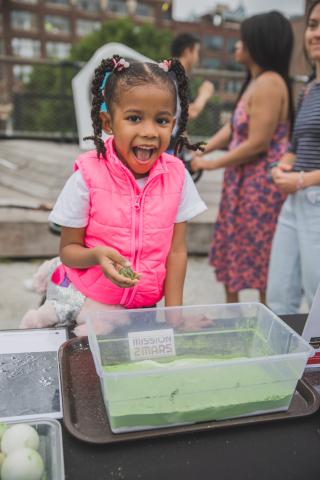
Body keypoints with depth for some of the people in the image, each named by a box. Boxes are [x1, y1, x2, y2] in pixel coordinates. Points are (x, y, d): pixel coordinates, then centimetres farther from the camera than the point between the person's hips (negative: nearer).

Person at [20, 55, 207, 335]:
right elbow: (69, 249, -8)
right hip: (82, 299, -2)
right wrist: (97, 255, -29)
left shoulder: (176, 176, -7)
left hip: (143, 307, 3)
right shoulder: (89, 175, -14)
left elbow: (177, 251, -3)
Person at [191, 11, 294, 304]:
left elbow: (257, 144, -23)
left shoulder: (268, 84, -19)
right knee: (234, 249, 19)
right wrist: (201, 152, 3)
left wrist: (213, 164, -13)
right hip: (246, 182, 11)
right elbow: (233, 127, 13)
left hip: (262, 183, -11)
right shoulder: (256, 82, 14)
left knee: (261, 257, 2)